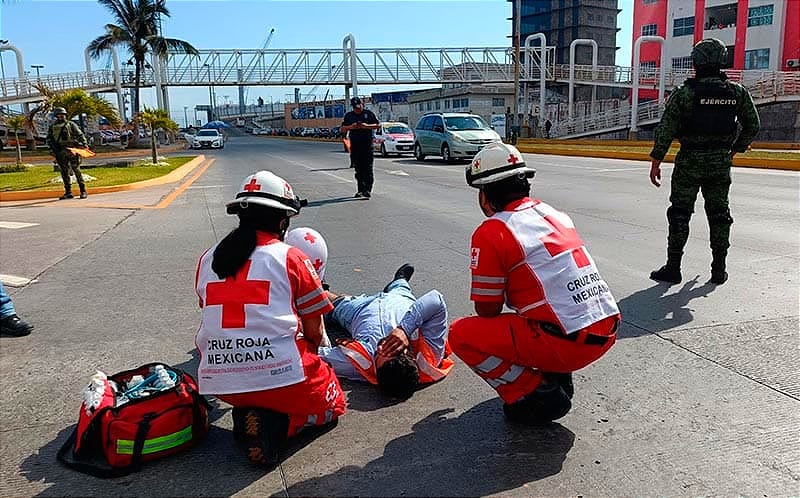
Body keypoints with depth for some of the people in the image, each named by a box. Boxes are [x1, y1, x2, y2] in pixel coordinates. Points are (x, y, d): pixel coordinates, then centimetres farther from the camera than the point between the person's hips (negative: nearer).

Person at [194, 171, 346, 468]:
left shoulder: (207, 259, 10)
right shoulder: (291, 258, -2)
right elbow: (314, 333, 3)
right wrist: (308, 353, 25)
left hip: (219, 383, 5)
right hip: (280, 375, -5)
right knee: (330, 404, 23)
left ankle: (248, 415, 4)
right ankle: (275, 424, -5)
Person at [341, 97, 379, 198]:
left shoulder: (369, 113, 8)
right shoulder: (349, 115, 15)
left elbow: (378, 125, 5)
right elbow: (342, 129, 14)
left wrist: (367, 126, -10)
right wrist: (351, 127, -6)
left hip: (367, 144, -3)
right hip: (354, 145, 3)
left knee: (367, 168, -9)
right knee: (358, 169, 5)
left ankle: (368, 190, -10)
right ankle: (360, 190, 12)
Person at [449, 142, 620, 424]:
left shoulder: (490, 232, -9)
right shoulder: (556, 214, 14)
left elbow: (488, 310, -3)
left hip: (567, 344, -8)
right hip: (608, 332, 8)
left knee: (460, 334, 1)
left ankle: (538, 396, 2)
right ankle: (558, 378, 22)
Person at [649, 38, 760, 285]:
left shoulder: (685, 92, -9)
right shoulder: (737, 92, 3)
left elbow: (666, 128, -11)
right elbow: (753, 126, 10)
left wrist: (656, 162, -6)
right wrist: (735, 149, 24)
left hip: (690, 162, -4)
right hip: (721, 162, 4)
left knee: (680, 214, 3)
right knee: (719, 214, 11)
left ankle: (673, 268, 6)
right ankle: (719, 270, 17)